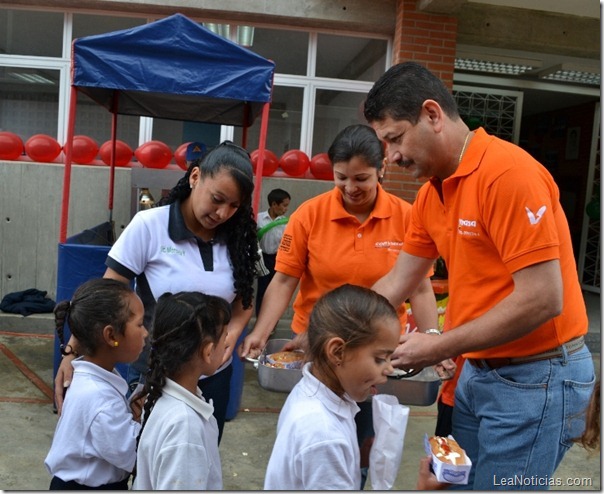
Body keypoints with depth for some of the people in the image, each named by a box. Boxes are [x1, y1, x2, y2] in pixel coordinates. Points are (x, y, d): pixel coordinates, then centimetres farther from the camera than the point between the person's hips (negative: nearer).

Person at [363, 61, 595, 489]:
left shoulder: (508, 172, -21)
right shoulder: (430, 194, 5)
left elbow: (542, 299, -24)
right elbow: (397, 283, 11)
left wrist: (440, 349, -19)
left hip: (535, 378, -8)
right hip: (478, 372, 8)